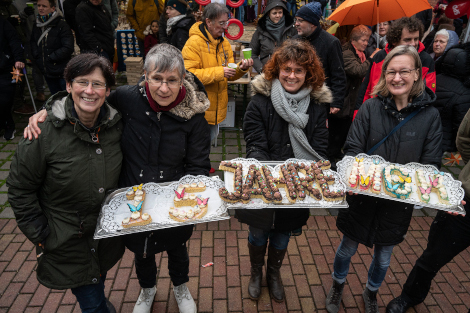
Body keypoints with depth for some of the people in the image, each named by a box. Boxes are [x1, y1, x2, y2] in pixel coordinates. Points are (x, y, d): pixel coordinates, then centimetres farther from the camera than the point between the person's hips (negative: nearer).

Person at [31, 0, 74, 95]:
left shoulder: (62, 25, -13)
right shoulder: (37, 26, 9)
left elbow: (68, 48, -19)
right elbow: (32, 42, 22)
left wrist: (50, 58, -14)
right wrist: (36, 54, 3)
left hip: (62, 73, -7)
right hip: (47, 72, 7)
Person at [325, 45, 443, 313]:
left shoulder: (430, 115, -7)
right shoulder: (371, 107, -9)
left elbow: (431, 163, -2)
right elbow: (353, 148, -7)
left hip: (399, 201, 1)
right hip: (363, 195, -1)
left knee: (384, 257, 20)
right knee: (348, 248, 17)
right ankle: (338, 286, 47)